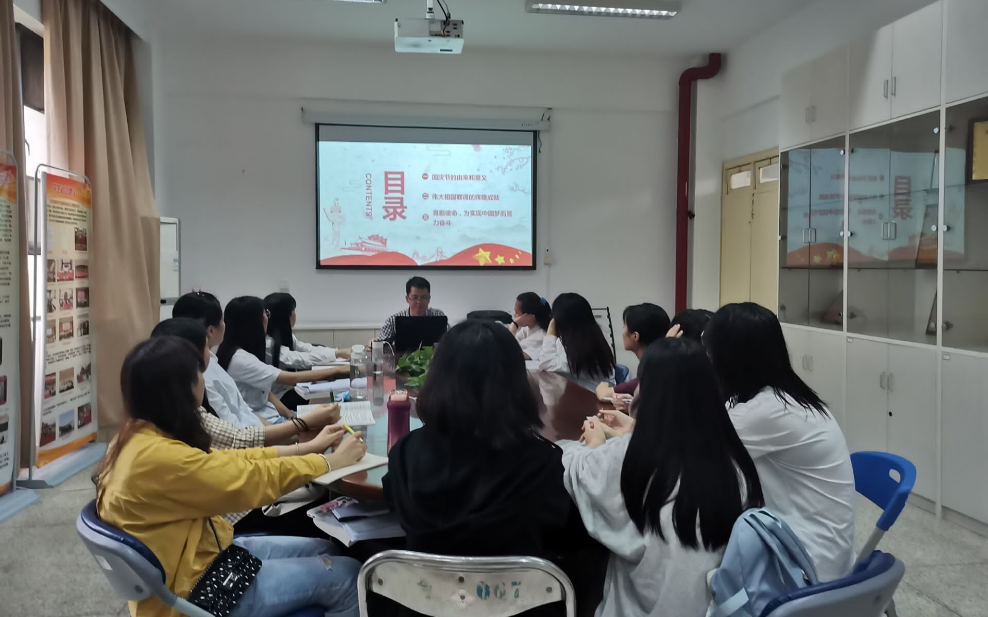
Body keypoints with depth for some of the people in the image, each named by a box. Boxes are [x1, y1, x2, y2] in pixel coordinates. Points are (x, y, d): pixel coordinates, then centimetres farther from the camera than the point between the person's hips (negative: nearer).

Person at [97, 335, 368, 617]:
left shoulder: (140, 435, 0)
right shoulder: (158, 456, -30)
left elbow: (224, 461, 7)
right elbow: (251, 480, -23)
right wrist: (331, 462, -11)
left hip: (200, 553, 9)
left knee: (324, 550, 11)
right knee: (345, 575, -4)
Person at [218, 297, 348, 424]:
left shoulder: (244, 352, 9)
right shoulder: (239, 359, -21)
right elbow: (292, 378, -22)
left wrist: (290, 415, -4)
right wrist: (338, 370, -15)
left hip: (266, 413, 9)